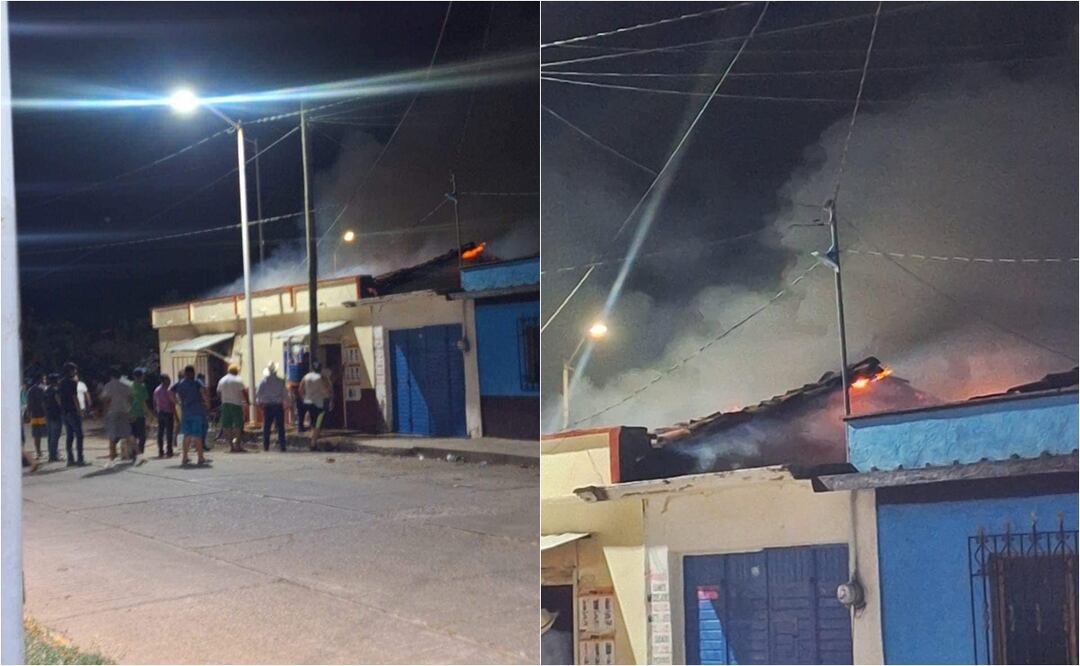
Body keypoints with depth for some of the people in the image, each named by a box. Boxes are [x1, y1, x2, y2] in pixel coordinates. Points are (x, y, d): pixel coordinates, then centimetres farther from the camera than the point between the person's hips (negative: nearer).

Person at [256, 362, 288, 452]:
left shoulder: (264, 381, -3)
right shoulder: (281, 381, -6)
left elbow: (258, 393, -1)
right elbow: (285, 394, -4)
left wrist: (259, 403, 15)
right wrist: (287, 403, 9)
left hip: (267, 406, 1)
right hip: (278, 405, -1)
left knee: (266, 426, 8)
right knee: (280, 426, 4)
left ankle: (266, 446, 7)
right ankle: (282, 445, 1)